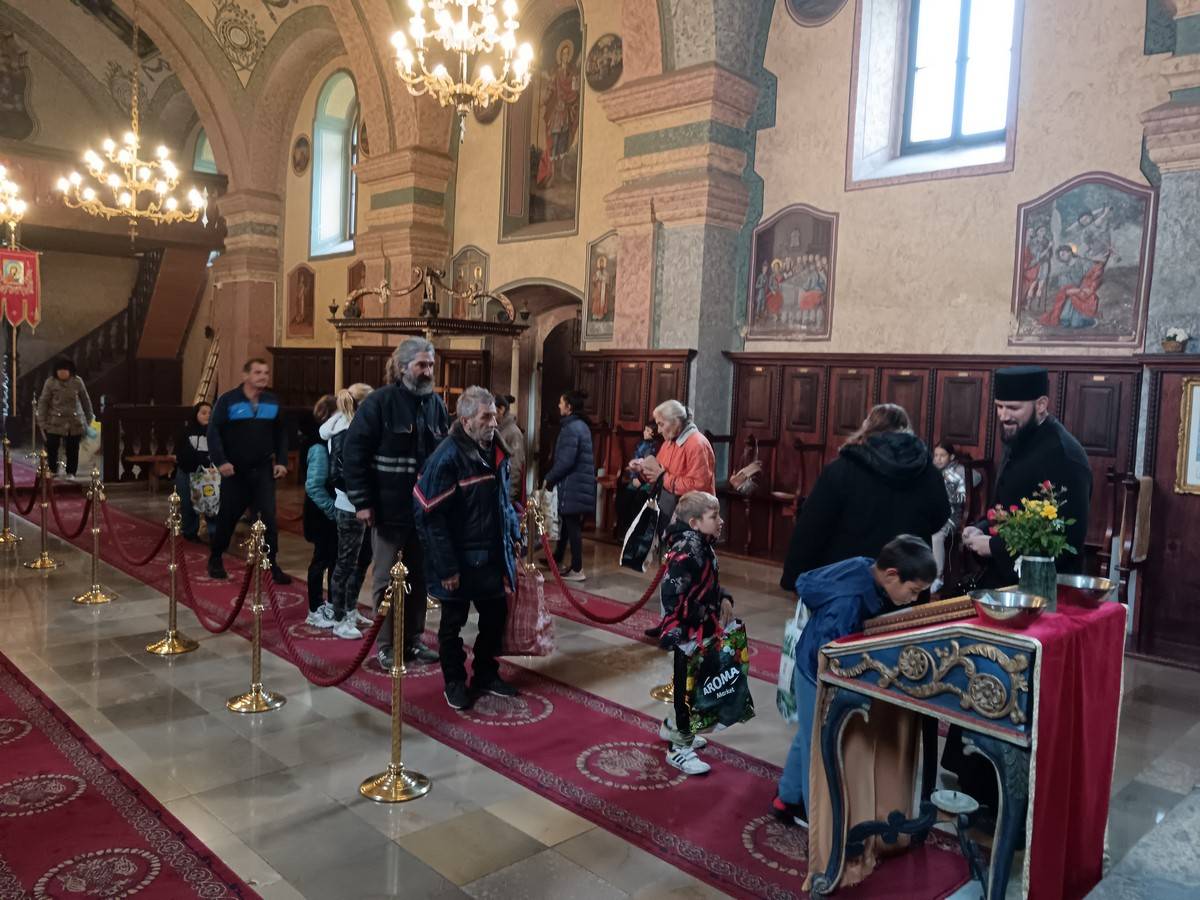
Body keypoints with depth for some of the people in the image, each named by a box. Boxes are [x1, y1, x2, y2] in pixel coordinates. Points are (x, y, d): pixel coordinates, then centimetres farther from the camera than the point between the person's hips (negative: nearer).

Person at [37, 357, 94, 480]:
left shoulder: (77, 381, -1)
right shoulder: (50, 382, -4)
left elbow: (86, 401, 8)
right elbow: (43, 402, -2)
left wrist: (89, 419, 10)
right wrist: (42, 422, -6)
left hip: (75, 422, 1)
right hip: (54, 422, -1)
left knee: (73, 449, 5)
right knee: (51, 448, -1)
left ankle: (71, 473, 18)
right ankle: (52, 471, 17)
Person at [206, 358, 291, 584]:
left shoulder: (273, 402, 6)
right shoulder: (228, 400, -7)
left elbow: (280, 434, 11)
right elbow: (213, 432, -11)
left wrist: (282, 461, 0)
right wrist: (220, 461, -20)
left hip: (263, 470, 2)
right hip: (235, 471, -2)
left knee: (268, 517, -4)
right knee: (227, 517, 10)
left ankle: (271, 564, 3)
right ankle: (215, 559, 29)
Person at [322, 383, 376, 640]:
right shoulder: (344, 433, -15)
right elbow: (337, 474, -21)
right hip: (350, 509, -8)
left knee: (362, 560, 17)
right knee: (346, 563, 1)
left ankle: (351, 611, 31)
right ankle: (339, 621, 11)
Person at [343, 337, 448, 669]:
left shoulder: (437, 405, 8)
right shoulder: (379, 402, -8)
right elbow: (354, 452, -10)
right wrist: (362, 502, -13)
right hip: (390, 510, -5)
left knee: (419, 579, 13)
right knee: (387, 580, 6)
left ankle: (413, 640, 25)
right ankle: (385, 645, 16)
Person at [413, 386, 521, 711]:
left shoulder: (496, 451, 4)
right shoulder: (447, 457, -20)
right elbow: (429, 515, -21)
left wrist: (514, 535, 12)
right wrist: (446, 567, -20)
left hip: (492, 556, 7)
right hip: (460, 560, -7)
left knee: (495, 617, 17)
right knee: (453, 623, 11)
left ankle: (486, 674, 36)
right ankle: (455, 682, 28)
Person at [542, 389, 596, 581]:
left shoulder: (571, 428, -17)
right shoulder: (581, 425, 14)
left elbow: (565, 461, -23)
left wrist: (550, 478, -9)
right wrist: (554, 478, 17)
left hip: (572, 485, -10)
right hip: (580, 483, 10)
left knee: (572, 525, -4)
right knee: (568, 522, 19)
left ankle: (577, 570, 0)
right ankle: (557, 560, 33)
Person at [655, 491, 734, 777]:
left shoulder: (703, 546, 7)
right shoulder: (687, 551, -24)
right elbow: (672, 592, -29)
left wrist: (724, 598, 5)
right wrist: (673, 631, -29)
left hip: (703, 631, 9)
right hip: (688, 635, -9)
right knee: (687, 686, 2)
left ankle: (675, 727, 43)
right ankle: (680, 749, 15)